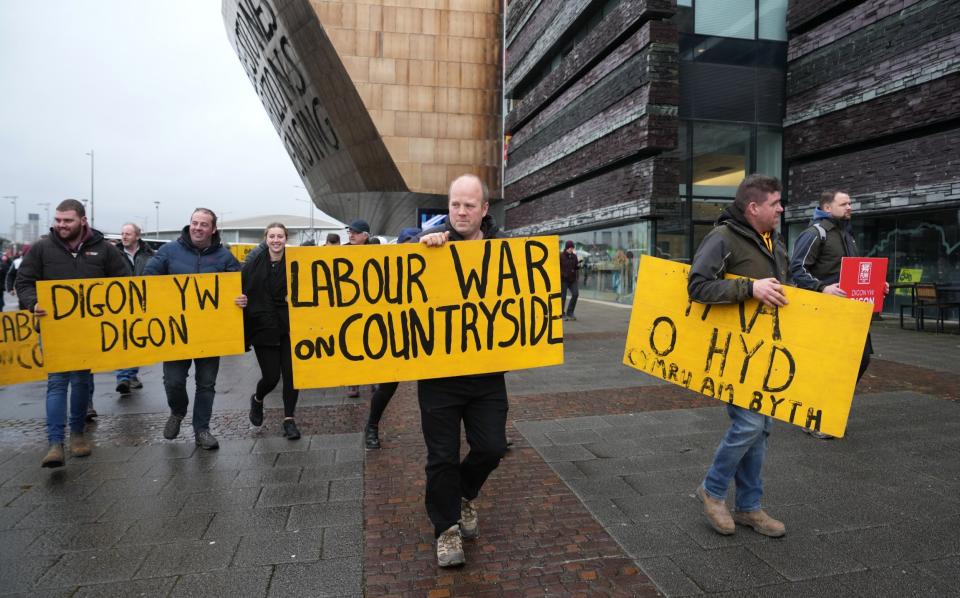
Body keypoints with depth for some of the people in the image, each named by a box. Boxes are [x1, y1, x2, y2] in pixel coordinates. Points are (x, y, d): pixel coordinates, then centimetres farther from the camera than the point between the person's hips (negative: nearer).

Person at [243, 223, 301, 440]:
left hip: (289, 328, 1)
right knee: (271, 377, 1)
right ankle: (257, 399, 36)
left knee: (291, 374, -1)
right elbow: (241, 289, 0)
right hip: (263, 328, -1)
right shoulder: (254, 262, -3)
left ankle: (289, 419, 15)